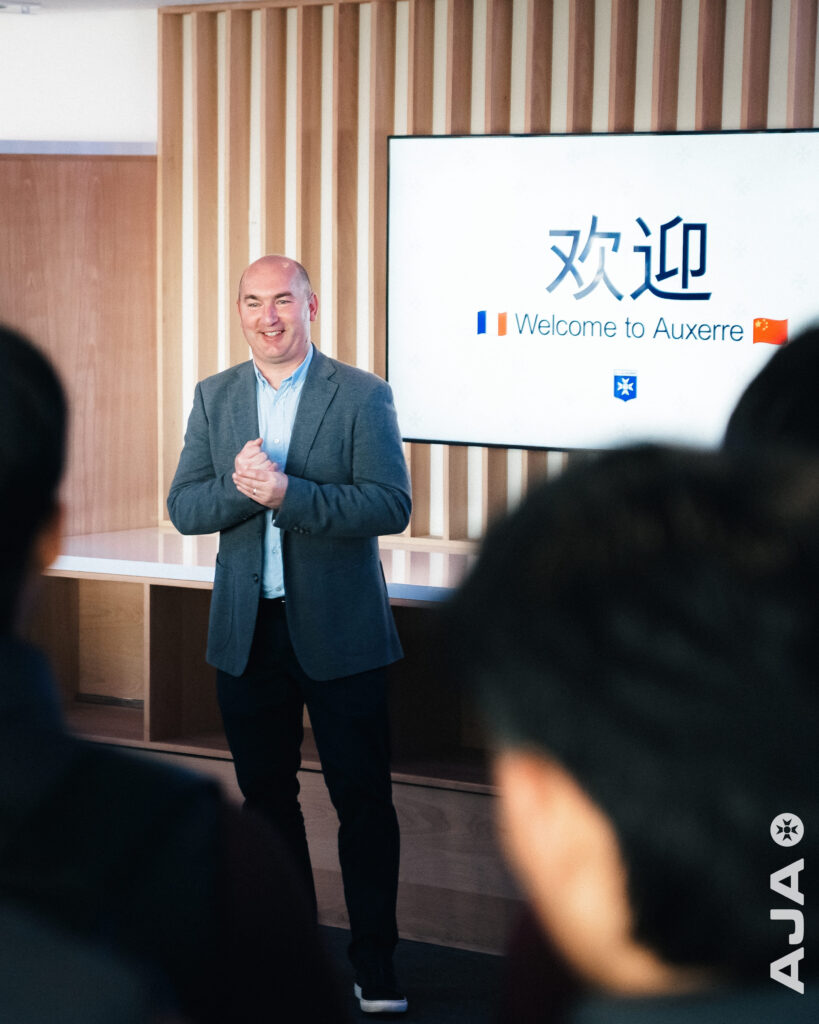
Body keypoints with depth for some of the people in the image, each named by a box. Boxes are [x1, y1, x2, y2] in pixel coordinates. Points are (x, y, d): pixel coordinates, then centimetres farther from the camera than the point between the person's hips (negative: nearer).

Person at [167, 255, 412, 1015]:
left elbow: (391, 504, -14)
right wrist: (240, 488, -19)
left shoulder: (362, 395, -5)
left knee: (363, 800, 0)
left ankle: (375, 969, 10)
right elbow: (183, 509, 2)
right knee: (266, 797, 13)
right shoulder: (214, 397, 8)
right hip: (246, 632, 4)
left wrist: (287, 493, -24)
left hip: (338, 630, -4)